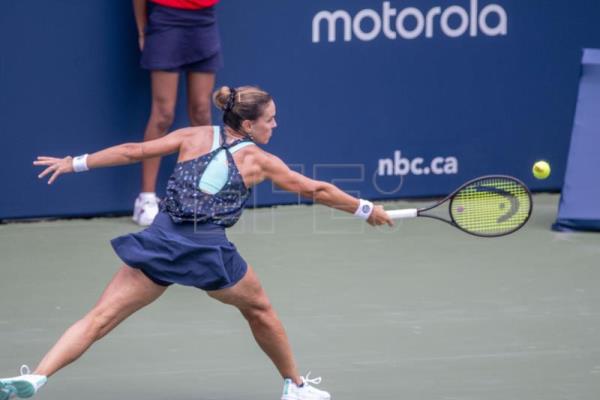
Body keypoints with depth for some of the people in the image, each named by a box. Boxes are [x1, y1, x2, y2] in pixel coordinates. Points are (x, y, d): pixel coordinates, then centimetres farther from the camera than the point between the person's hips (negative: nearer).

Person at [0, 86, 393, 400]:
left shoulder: (195, 136, 11)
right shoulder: (258, 160, 6)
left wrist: (75, 162, 16)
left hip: (161, 240, 2)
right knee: (259, 310, 26)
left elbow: (133, 151, 8)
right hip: (209, 250, -2)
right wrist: (366, 209, 25)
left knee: (100, 318, -2)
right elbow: (316, 190, 12)